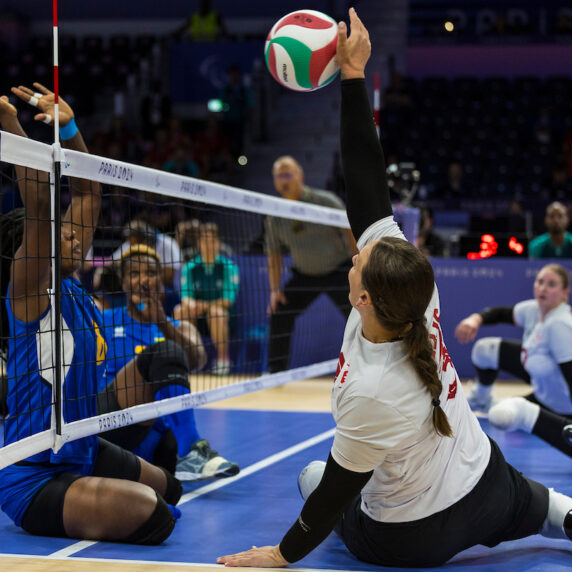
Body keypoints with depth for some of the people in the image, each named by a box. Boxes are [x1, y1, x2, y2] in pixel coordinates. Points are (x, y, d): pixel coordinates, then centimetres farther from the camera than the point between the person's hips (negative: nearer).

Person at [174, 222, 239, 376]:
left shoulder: (229, 266, -2)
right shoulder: (189, 268, 5)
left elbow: (228, 300, -9)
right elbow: (185, 297, -2)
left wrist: (202, 305, -11)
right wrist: (192, 305, -25)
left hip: (223, 317, -2)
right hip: (197, 319, 3)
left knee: (216, 311, -35)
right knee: (180, 310, -26)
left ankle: (223, 358, -20)